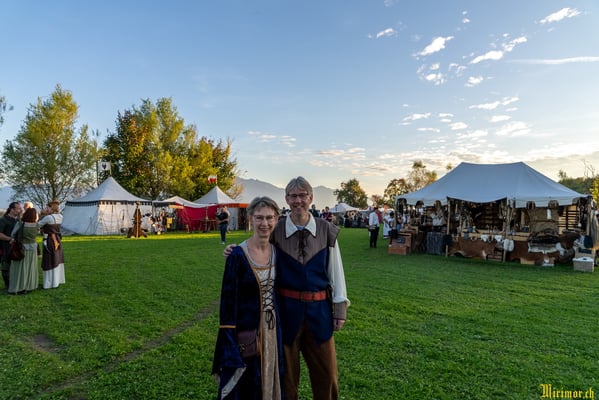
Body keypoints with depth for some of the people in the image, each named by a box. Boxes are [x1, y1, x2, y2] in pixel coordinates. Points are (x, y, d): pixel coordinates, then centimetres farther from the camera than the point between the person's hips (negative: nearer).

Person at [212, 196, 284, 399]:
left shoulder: (277, 251, 0)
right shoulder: (238, 255, -16)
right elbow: (228, 300, -14)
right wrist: (230, 342, -14)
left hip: (273, 330, 5)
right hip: (246, 331, -5)